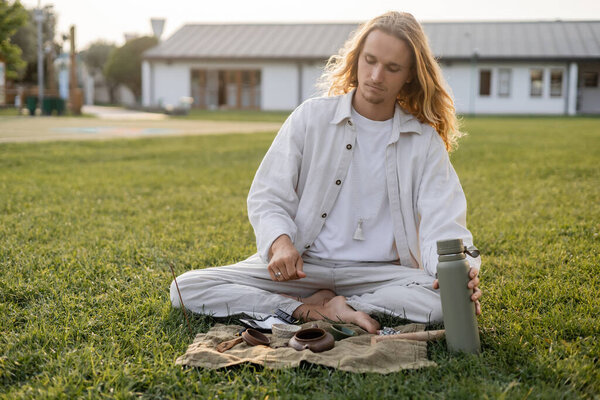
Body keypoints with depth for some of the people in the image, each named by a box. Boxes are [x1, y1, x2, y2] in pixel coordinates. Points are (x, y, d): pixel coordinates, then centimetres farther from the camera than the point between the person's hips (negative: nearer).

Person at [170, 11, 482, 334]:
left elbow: (443, 225, -7)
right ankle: (311, 311, -22)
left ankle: (323, 306, -21)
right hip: (302, 266, 1)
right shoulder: (312, 117, 3)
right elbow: (267, 198, 1)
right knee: (186, 289, -18)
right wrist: (281, 244, -22)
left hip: (378, 272, 0)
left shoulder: (425, 141, 3)